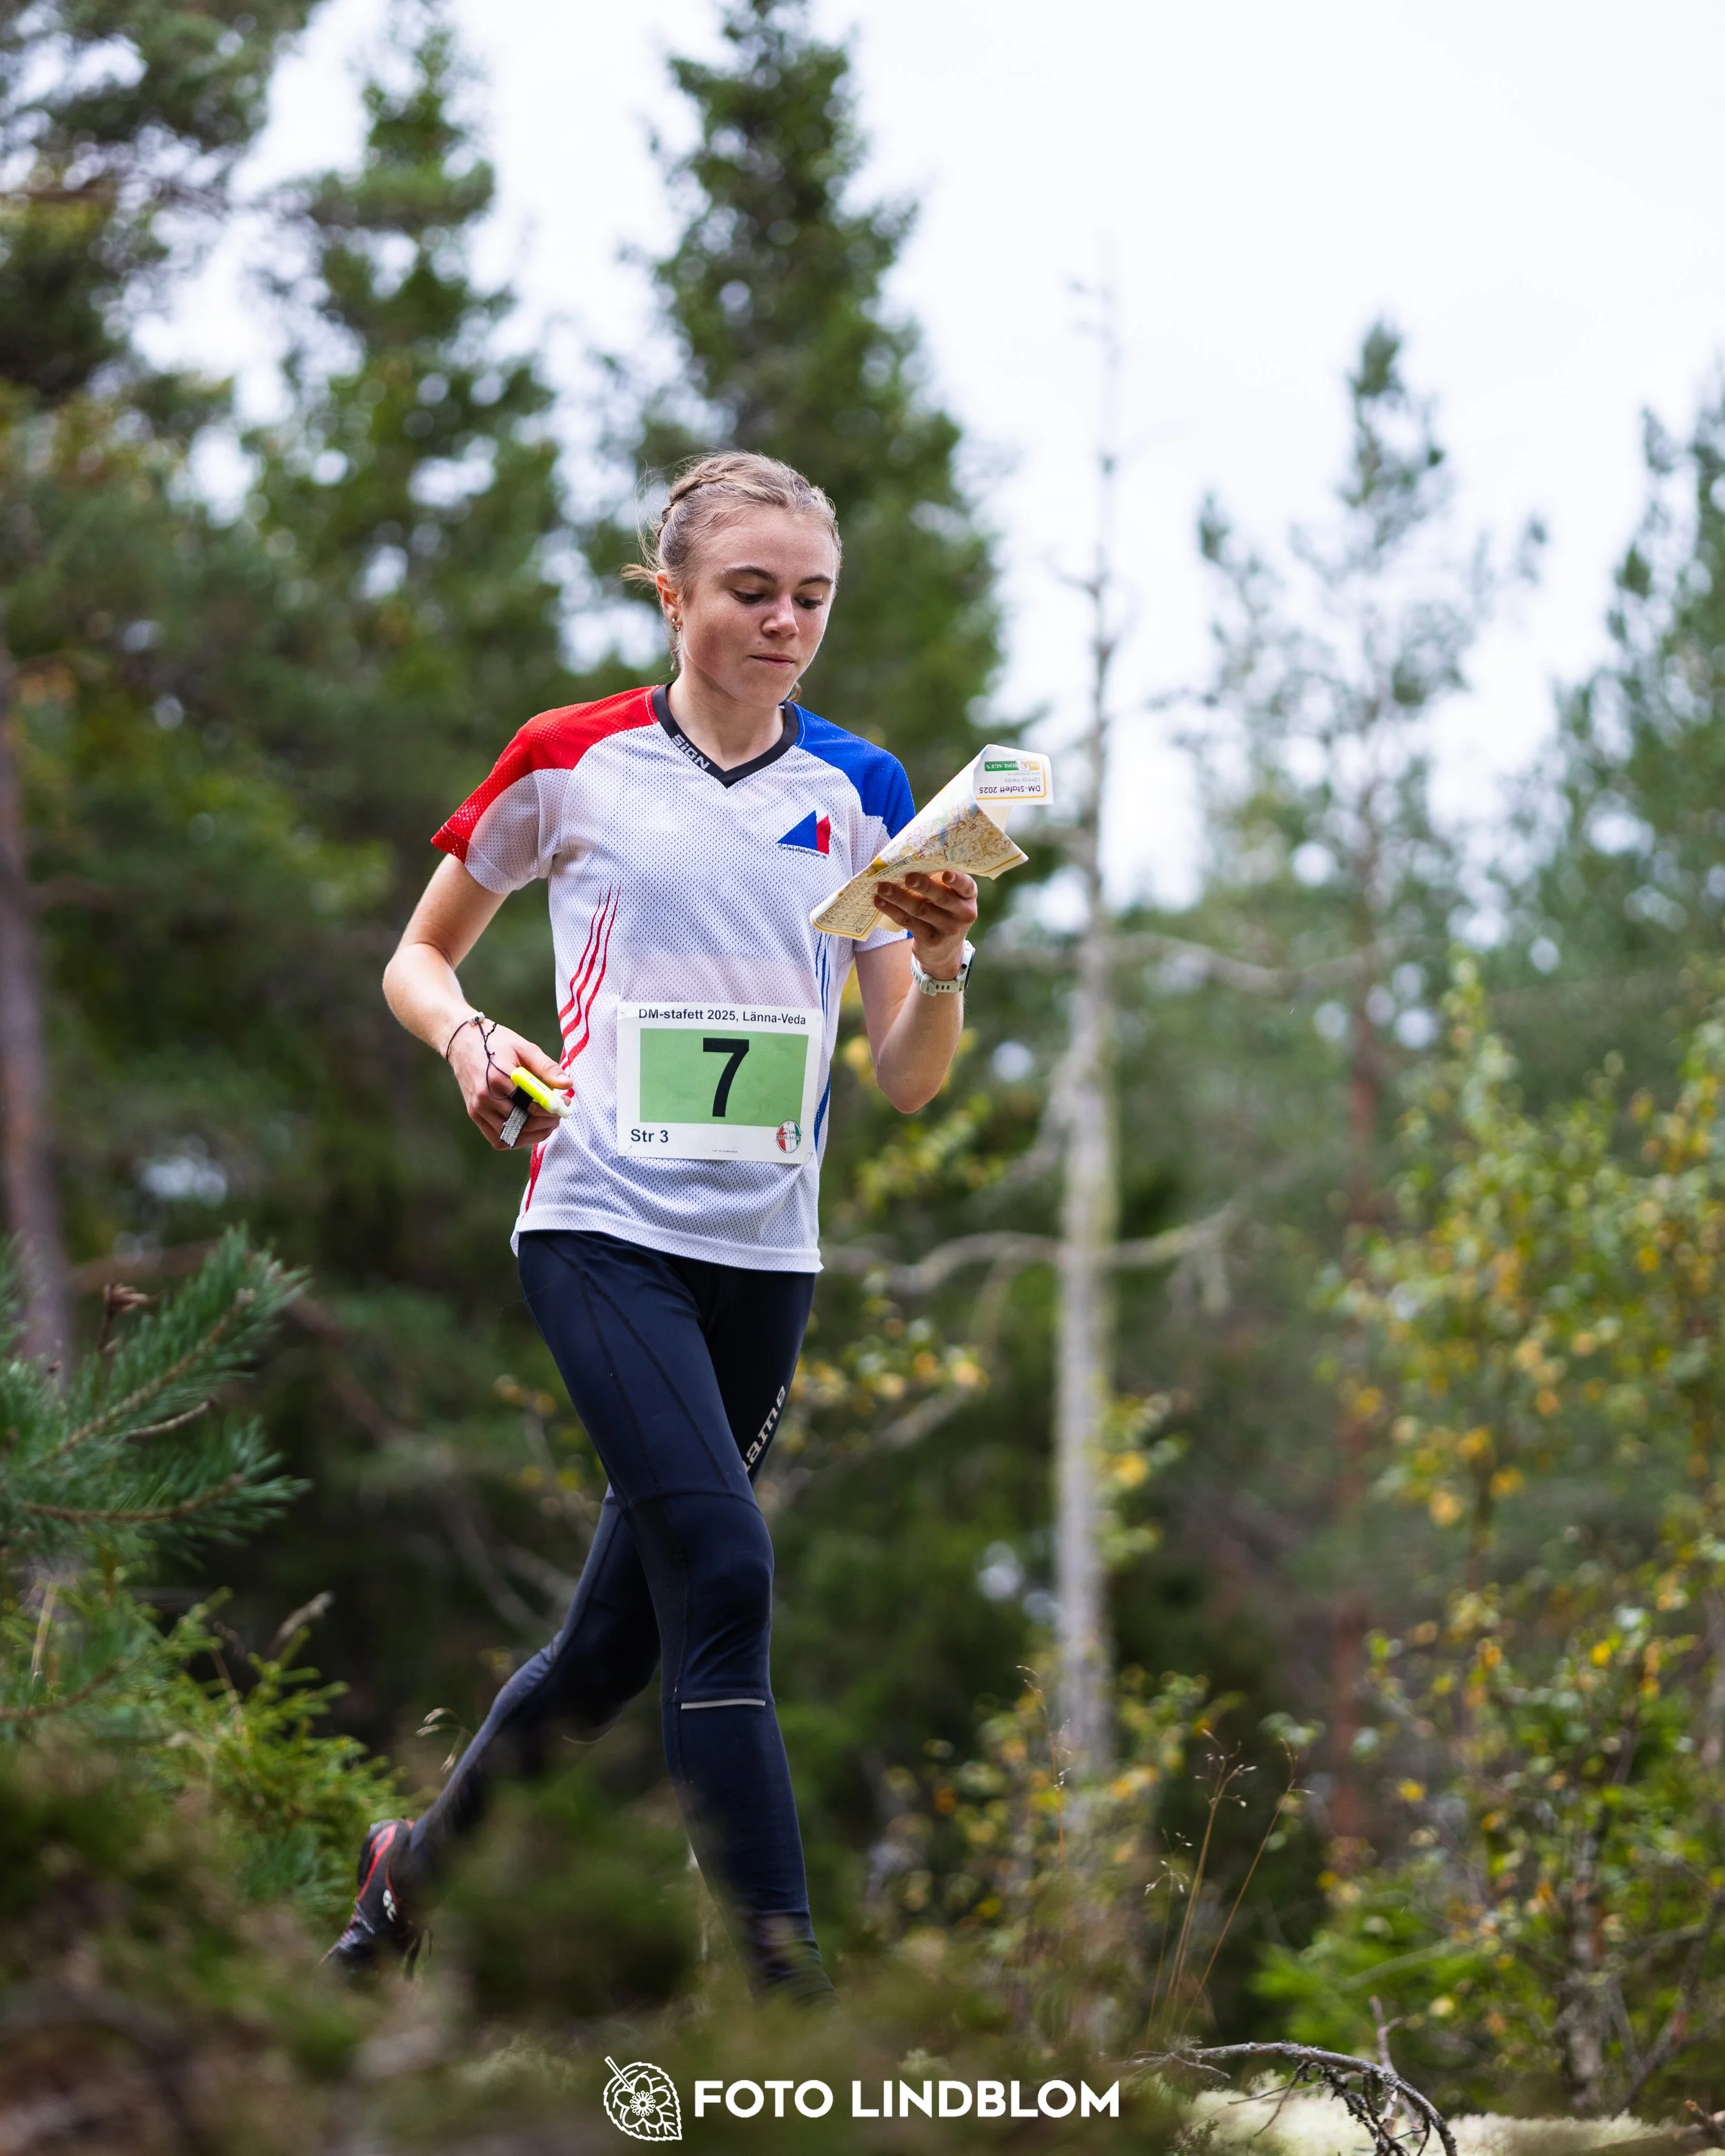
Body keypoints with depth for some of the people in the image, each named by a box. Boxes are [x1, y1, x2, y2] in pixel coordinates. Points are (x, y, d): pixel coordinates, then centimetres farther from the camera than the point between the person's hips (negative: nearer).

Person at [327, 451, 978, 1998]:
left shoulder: (860, 790, 8)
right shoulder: (574, 762, 0)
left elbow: (910, 1079, 5)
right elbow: (418, 957, 12)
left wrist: (943, 966, -15)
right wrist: (467, 1035, -9)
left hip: (767, 1254, 4)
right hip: (605, 1226, -4)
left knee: (621, 1635, 10)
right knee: (722, 1575, -21)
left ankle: (418, 1869, 34)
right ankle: (780, 1971, -20)